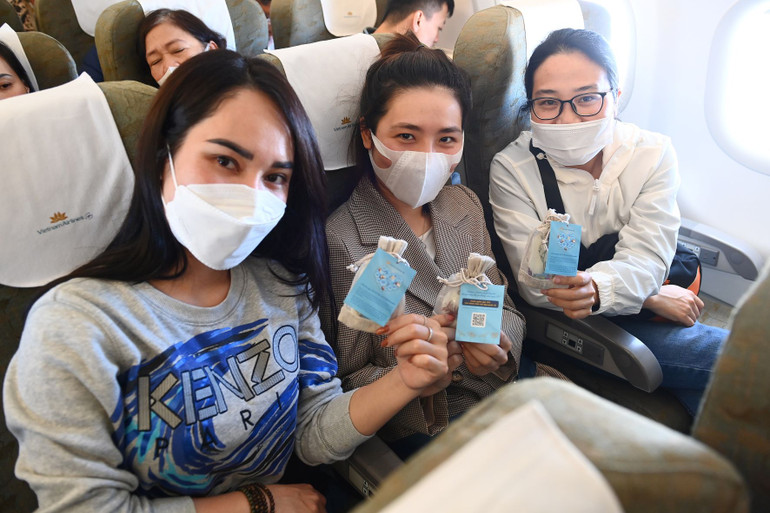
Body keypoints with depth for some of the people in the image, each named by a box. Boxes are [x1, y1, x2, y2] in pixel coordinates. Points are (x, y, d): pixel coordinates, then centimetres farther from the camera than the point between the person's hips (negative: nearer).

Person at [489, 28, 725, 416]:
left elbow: (645, 257, -15)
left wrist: (595, 288, -38)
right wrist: (652, 297, -16)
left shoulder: (653, 153, -4)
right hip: (563, 327, -3)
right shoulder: (510, 169, -13)